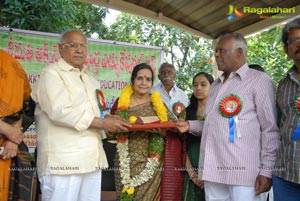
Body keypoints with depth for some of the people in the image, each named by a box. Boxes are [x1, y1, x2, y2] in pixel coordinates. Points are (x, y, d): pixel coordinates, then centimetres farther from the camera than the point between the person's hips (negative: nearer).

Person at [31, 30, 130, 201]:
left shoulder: (88, 78, 21)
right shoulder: (52, 73, -3)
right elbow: (59, 111, -17)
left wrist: (108, 119, 4)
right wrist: (103, 123, -14)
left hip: (92, 158, 7)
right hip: (63, 160, -7)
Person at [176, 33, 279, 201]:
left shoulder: (259, 80, -2)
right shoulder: (216, 85, 19)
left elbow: (270, 129, -7)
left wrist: (266, 171, -12)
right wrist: (190, 125, 9)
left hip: (244, 174, -6)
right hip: (214, 171, 6)